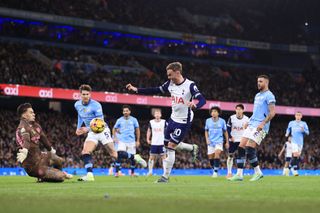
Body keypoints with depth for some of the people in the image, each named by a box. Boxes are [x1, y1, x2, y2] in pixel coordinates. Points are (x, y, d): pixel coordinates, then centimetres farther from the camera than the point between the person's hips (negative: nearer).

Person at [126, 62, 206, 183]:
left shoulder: (190, 85, -19)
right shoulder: (170, 84, 0)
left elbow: (202, 100, -25)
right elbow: (155, 91, 7)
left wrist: (195, 106, -48)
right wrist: (136, 90, 1)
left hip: (184, 122, -7)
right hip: (173, 118, 8)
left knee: (171, 146, -9)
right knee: (168, 144, 16)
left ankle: (166, 176, 2)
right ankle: (192, 148, 38)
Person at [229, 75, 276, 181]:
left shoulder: (269, 95, -7)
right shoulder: (257, 95, 21)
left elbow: (272, 112, -15)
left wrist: (263, 123, -23)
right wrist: (249, 121, 19)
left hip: (260, 127, -9)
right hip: (251, 125, 9)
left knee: (249, 148, -17)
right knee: (241, 147, -1)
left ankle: (258, 172, -3)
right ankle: (239, 174, 0)